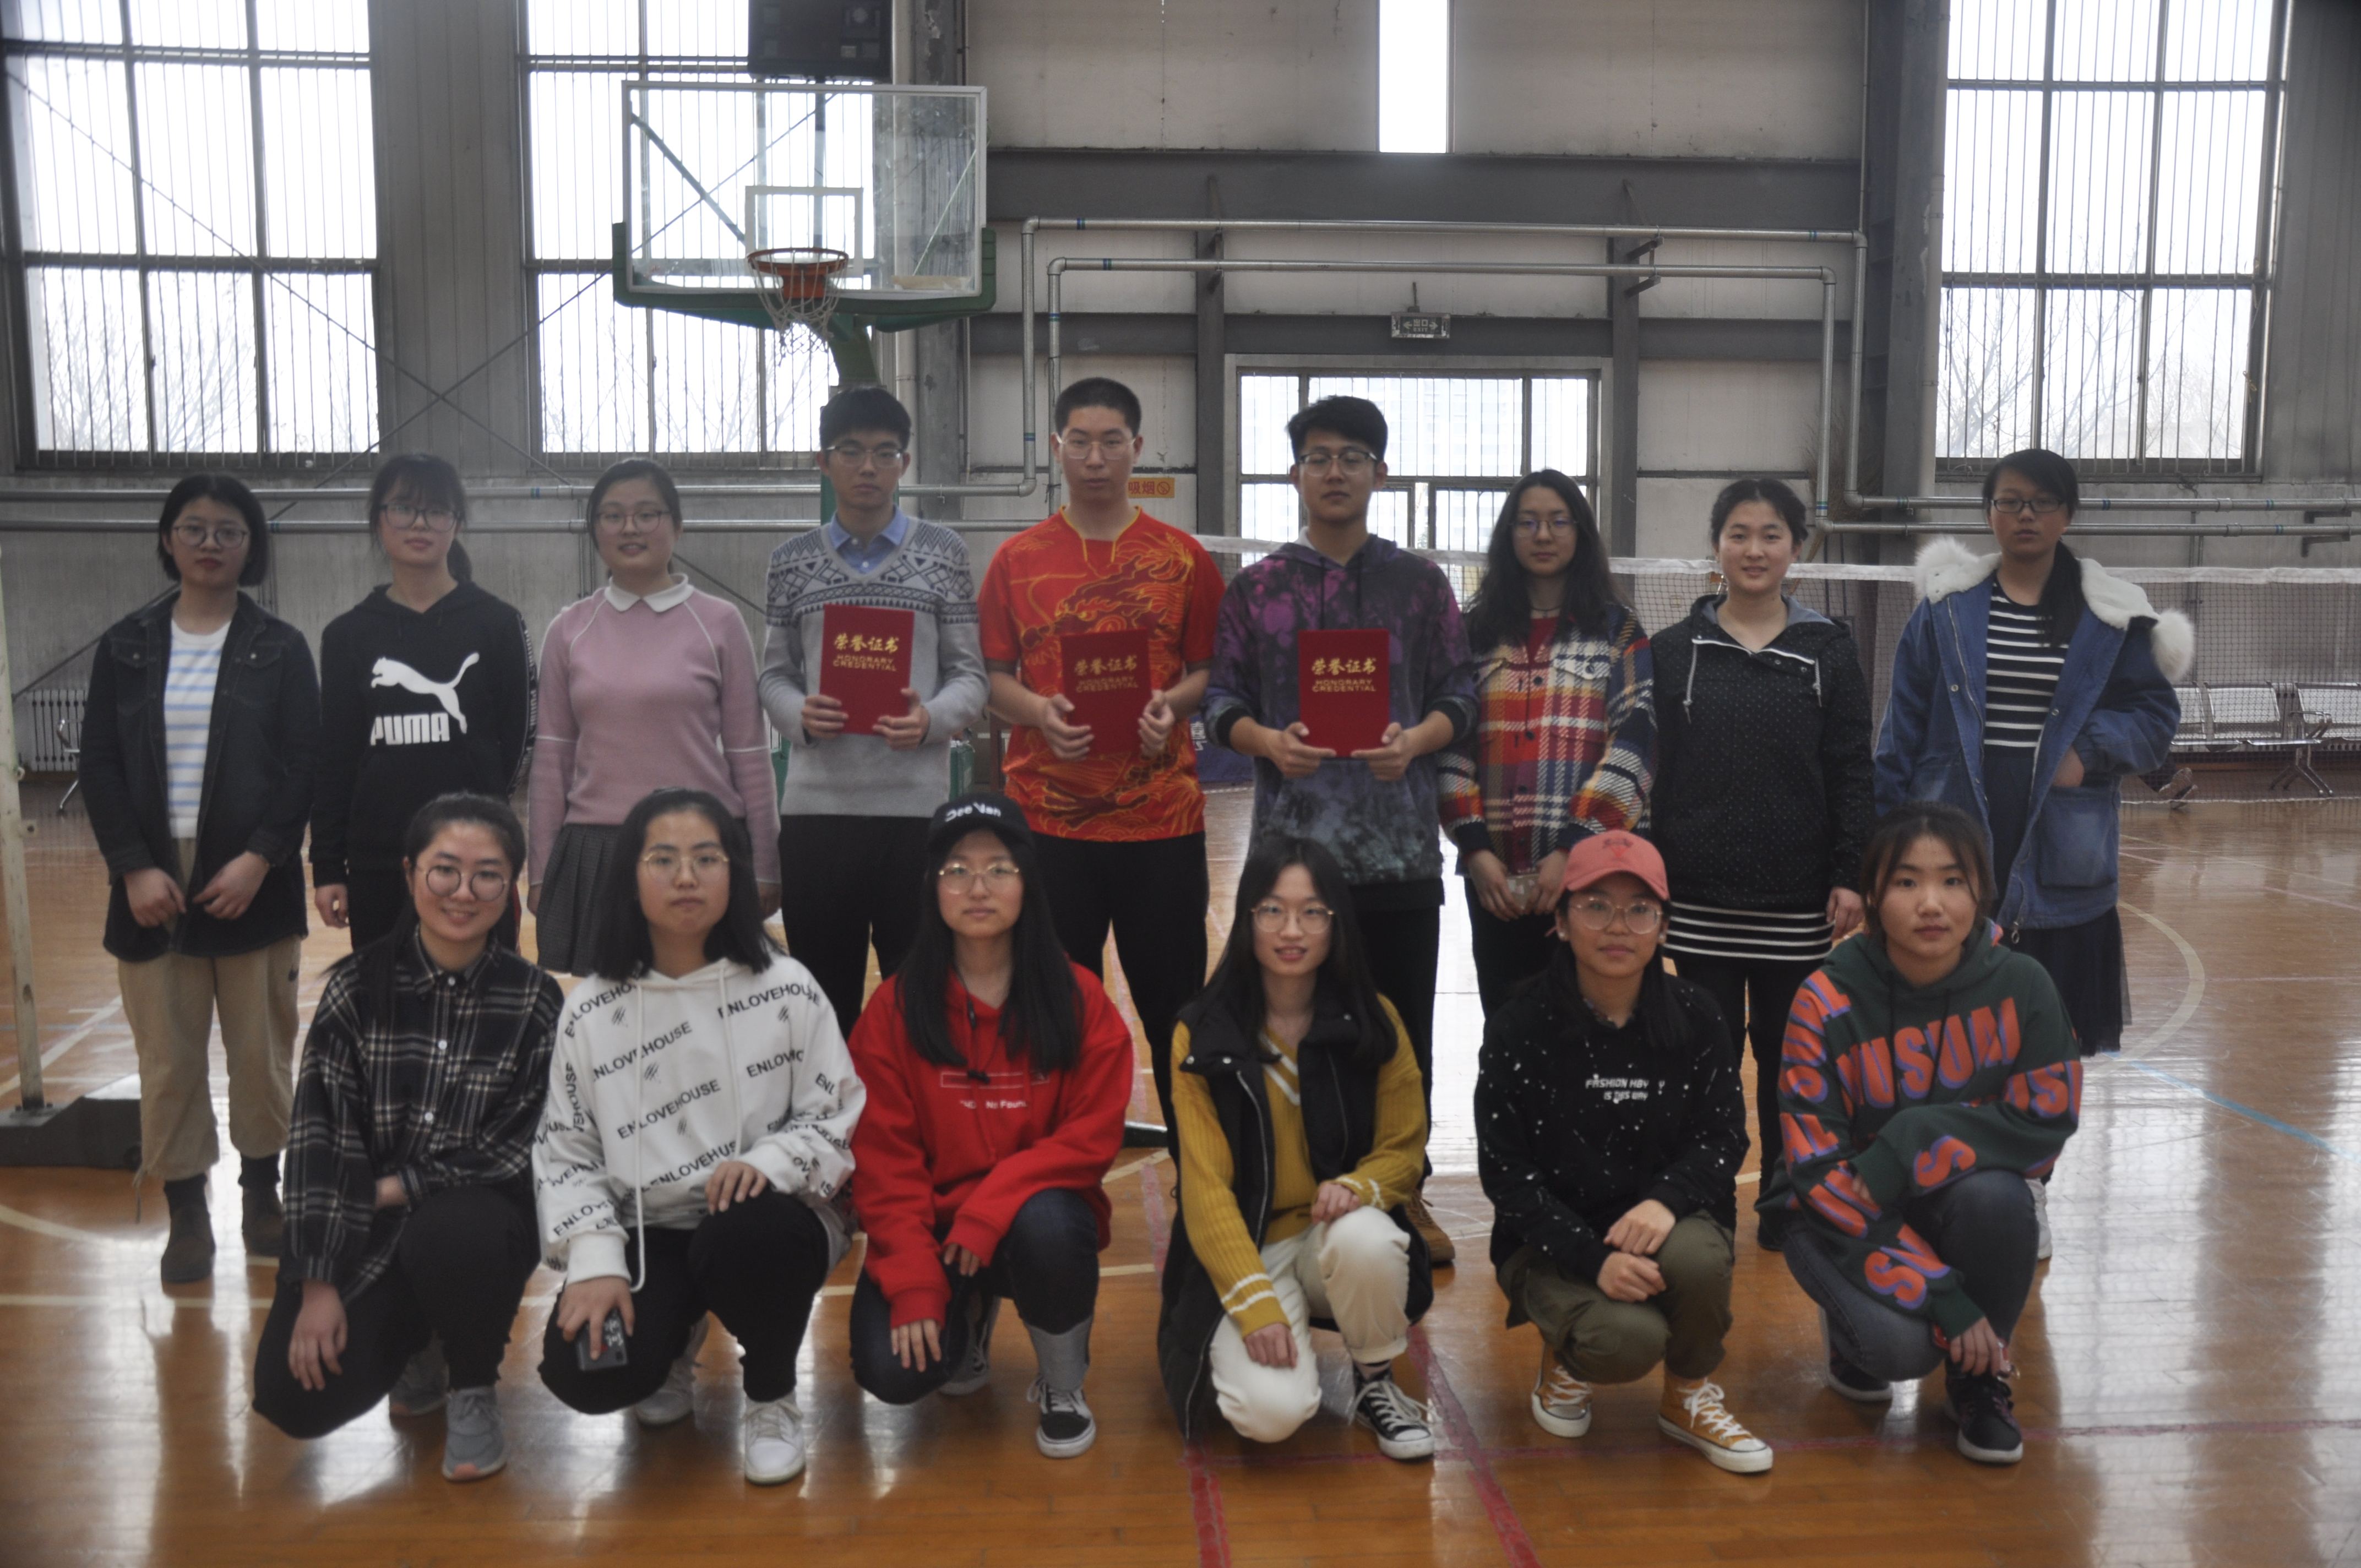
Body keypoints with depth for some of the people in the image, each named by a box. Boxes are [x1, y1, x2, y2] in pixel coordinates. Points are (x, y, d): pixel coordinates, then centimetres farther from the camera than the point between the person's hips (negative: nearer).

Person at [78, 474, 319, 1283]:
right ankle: (186, 1211, 15)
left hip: (252, 883, -1)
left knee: (261, 1050, 5)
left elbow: (304, 766, -2)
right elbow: (100, 767, 4)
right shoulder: (127, 647, 7)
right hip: (154, 883, 1)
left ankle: (262, 1192, 22)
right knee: (167, 1057, 3)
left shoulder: (279, 648, 3)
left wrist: (260, 859, -13)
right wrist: (134, 867, -8)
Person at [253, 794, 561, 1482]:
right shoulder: (358, 987, -4)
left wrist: (396, 1188, -12)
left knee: (451, 1234, -36)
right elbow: (319, 1137, -8)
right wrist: (318, 1284, -13)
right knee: (293, 1396, -15)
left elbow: (527, 1149, -8)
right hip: (364, 1229, 2)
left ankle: (473, 1390, -3)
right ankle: (419, 1348, 20)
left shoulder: (535, 1002, -7)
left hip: (480, 1214, -2)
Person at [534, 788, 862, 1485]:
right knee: (584, 1372, -24)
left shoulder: (786, 990, -3)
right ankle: (675, 1337, 17)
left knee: (745, 1236, -38)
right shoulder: (592, 1012, 2)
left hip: (766, 1221, -1)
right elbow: (565, 1152, 1)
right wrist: (596, 1262, -13)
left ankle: (772, 1398, -3)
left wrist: (770, 1161, -23)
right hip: (649, 1235, 2)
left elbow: (839, 1118, -3)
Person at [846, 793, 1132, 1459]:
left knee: (1046, 1226, -36)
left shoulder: (1080, 999, -5)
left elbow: (1094, 1134, -8)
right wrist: (914, 1285, -17)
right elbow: (883, 1157, -6)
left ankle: (1063, 1386, -4)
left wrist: (993, 1202, -22)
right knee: (893, 1371, -22)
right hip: (932, 1227, 1)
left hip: (1036, 1210, -1)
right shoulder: (895, 1006, -4)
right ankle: (970, 1315, 16)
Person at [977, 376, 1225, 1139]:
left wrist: (1173, 703, -11)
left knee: (1173, 1001, 3)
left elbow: (1211, 670, 10)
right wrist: (1038, 712, -10)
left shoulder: (1184, 558, 6)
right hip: (1046, 813, 1)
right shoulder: (1017, 559, 8)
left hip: (1162, 813, 0)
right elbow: (992, 676, 9)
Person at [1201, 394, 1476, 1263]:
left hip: (1401, 848, 0)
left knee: (1403, 1028, 8)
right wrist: (1269, 741, -14)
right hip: (1293, 842, 0)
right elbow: (1221, 698, 6)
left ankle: (1404, 1191, 23)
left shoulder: (1419, 583, 7)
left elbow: (1460, 693, 6)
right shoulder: (1257, 587, 7)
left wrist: (1418, 739, -13)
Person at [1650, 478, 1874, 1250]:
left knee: (1790, 1056, 10)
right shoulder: (1673, 650, 3)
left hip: (1798, 900, 0)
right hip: (1699, 897, 0)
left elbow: (1852, 774, 2)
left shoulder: (1829, 651, 3)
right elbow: (1647, 771, 3)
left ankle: (1788, 1206, 24)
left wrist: (1850, 878, -5)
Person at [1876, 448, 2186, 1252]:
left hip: (2059, 862, 1)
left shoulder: (2112, 617, 4)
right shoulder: (1946, 607, 2)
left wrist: (2089, 747, -13)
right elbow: (1902, 733, 2)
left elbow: (2156, 717, 7)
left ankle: (2028, 1187, 26)